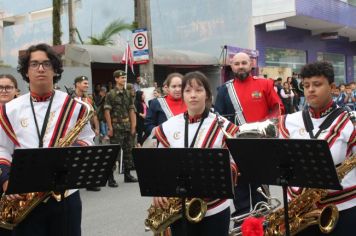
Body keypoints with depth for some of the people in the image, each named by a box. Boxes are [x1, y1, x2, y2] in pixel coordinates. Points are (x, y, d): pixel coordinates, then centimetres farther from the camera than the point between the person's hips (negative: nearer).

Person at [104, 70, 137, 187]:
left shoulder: (128, 93, 11)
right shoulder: (111, 94, -5)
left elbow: (131, 110, 12)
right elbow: (107, 112, -9)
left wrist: (133, 126, 6)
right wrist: (110, 128, -13)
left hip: (128, 126, 6)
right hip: (116, 127, -6)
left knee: (128, 151, 11)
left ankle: (127, 175, 23)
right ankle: (110, 178, 0)